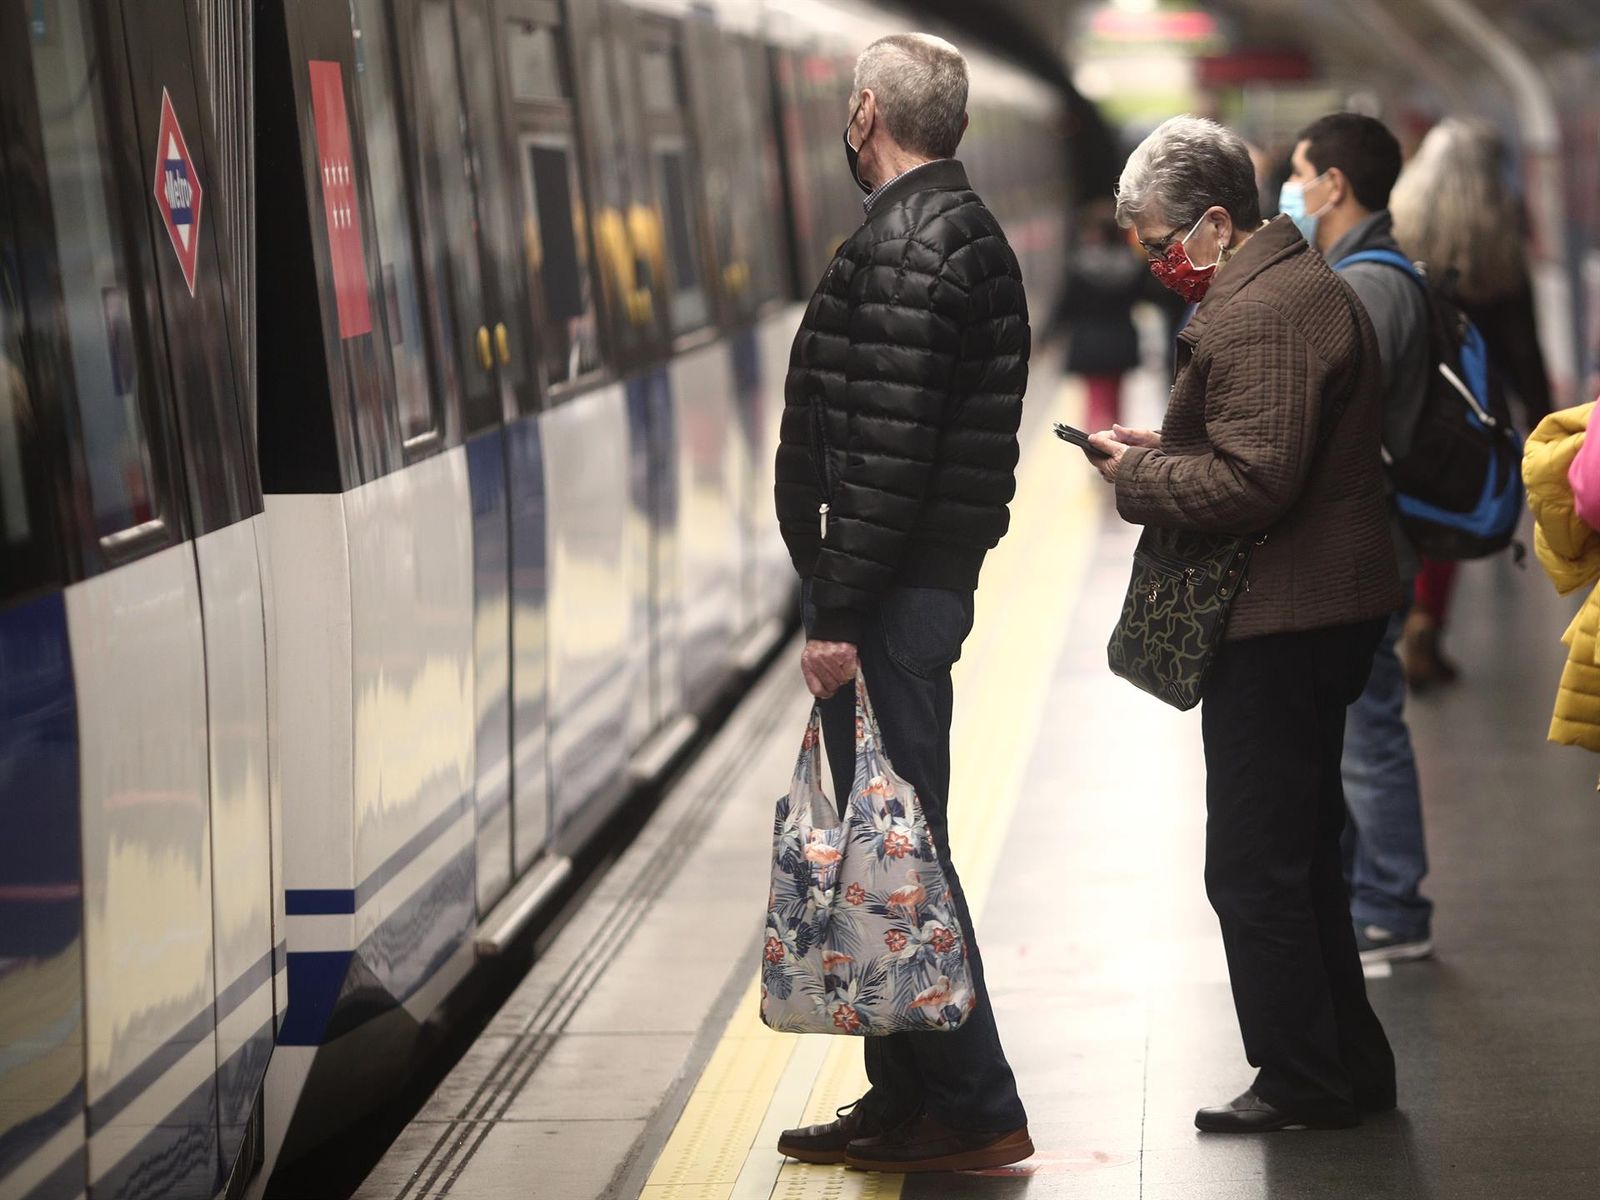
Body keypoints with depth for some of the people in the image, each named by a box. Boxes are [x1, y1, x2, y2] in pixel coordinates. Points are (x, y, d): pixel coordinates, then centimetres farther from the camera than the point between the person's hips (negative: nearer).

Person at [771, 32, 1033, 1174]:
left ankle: (977, 1110, -2)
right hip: (934, 577, 11)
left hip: (893, 594, -11)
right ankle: (905, 1096, 23)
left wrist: (838, 613, -21)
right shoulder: (968, 232, 17)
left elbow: (887, 451, -22)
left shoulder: (905, 248, -16)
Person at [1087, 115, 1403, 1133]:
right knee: (1303, 854, 18)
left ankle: (1306, 1080, 5)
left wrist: (1138, 476, -12)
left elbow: (1254, 482, -26)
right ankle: (1352, 1067, 24)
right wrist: (1168, 447, 11)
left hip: (1278, 625, -11)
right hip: (1325, 613, 11)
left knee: (1253, 868, -3)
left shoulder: (1257, 316, -19)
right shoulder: (1306, 283, 16)